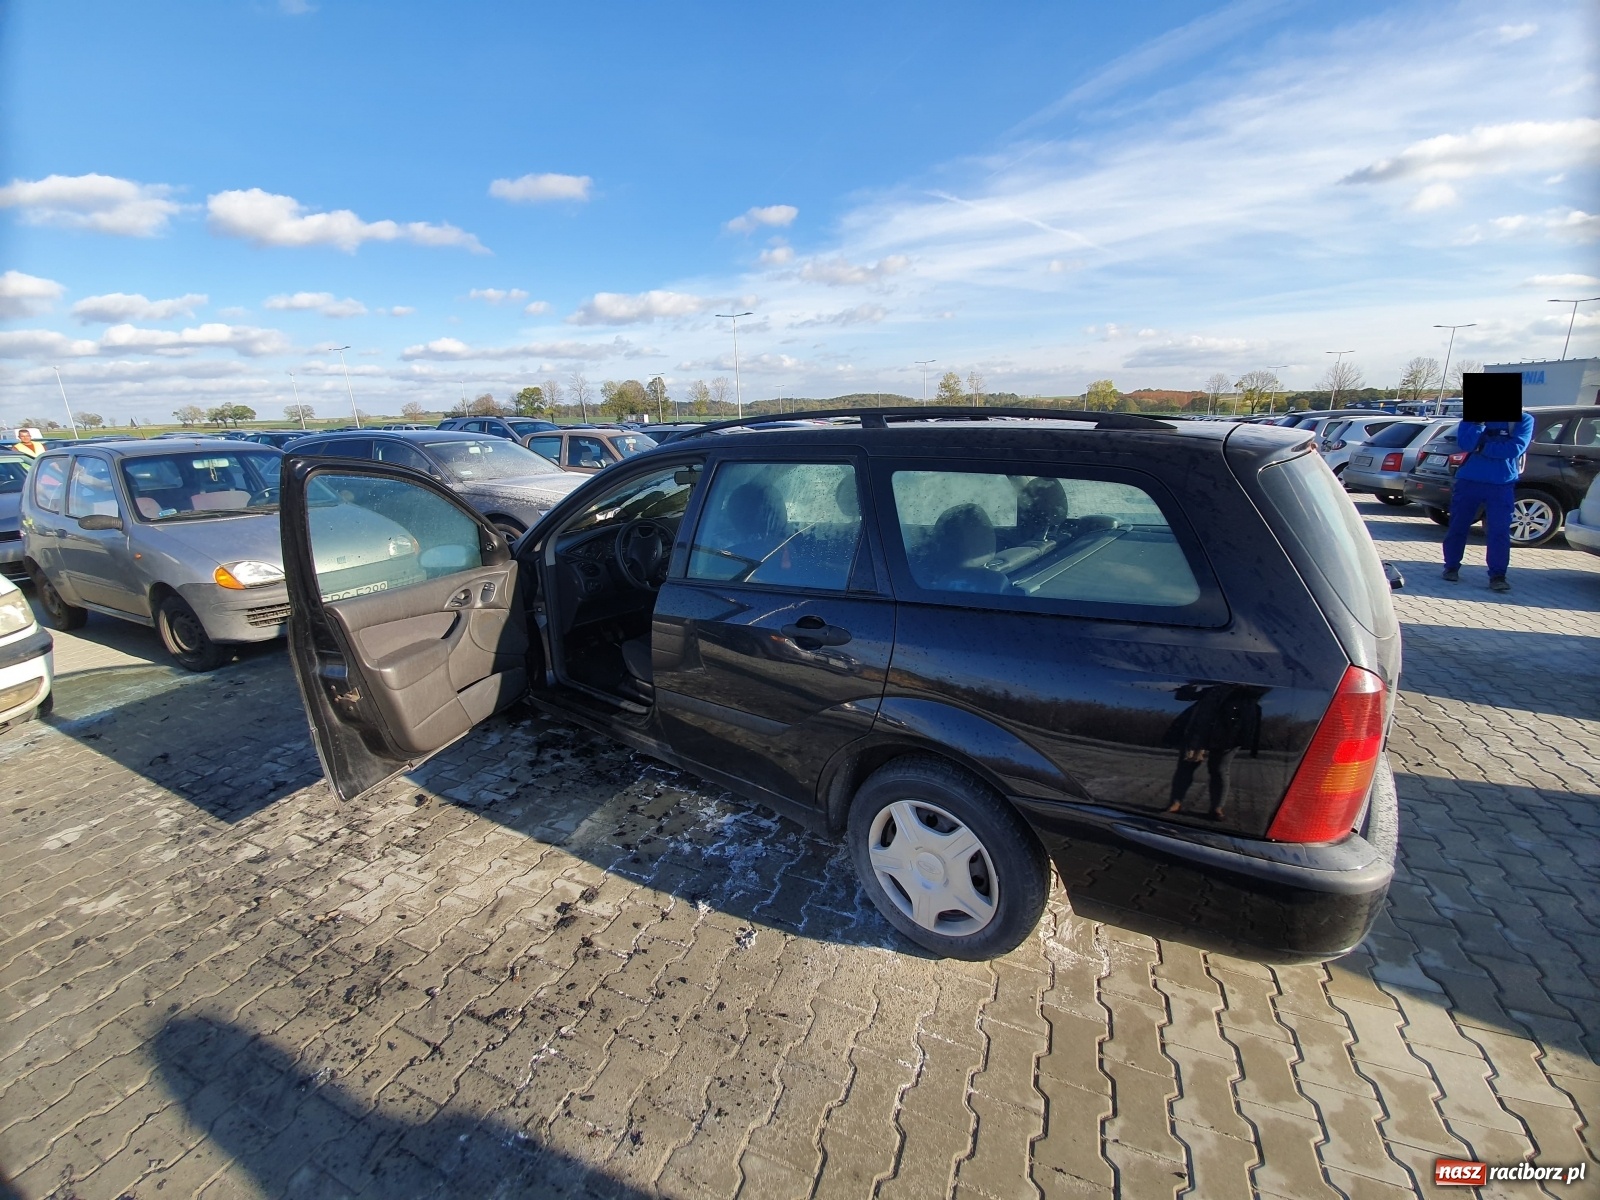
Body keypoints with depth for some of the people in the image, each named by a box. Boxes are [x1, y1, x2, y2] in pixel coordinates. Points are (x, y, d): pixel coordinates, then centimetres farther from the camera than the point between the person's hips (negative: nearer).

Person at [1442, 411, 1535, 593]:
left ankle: (1497, 576, -1)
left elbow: (1515, 448, -11)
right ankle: (1451, 567, 20)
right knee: (1458, 526, 7)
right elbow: (1464, 444, -11)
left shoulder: (1523, 419, 3)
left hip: (1502, 485, -1)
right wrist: (1480, 422, -19)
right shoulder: (1472, 416, 5)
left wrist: (1482, 447, -10)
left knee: (1499, 531, -5)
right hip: (1468, 481, 1)